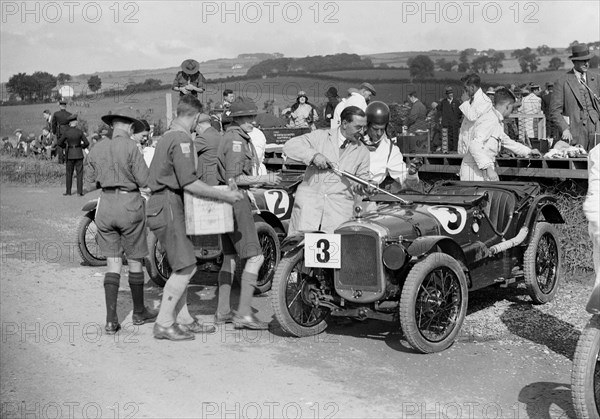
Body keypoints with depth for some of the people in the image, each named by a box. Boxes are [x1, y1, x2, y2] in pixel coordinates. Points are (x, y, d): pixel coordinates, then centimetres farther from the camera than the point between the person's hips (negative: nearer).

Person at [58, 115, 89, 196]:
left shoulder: (66, 132, -8)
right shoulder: (80, 132, -8)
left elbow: (59, 143, -4)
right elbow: (87, 143, -7)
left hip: (70, 154, 0)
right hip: (78, 154, 0)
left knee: (69, 173, 11)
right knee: (79, 173, 5)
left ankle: (68, 192, 12)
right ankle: (79, 191, 1)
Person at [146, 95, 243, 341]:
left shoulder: (168, 136, 17)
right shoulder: (181, 139, -14)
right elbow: (189, 183, -20)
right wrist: (224, 195, -14)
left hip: (162, 205, 10)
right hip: (167, 207, -10)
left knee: (184, 267, 13)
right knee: (185, 267, -8)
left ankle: (183, 319, 18)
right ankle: (163, 324, -4)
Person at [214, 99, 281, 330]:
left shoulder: (233, 136, 18)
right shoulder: (236, 139, -14)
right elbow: (233, 178, -20)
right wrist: (262, 179, -15)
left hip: (230, 200, 11)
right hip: (235, 200, -11)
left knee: (230, 257, 13)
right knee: (255, 257, -11)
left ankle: (223, 312, 18)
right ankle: (244, 313, -12)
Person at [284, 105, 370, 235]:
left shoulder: (363, 151, 16)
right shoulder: (320, 136, 9)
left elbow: (362, 180, 20)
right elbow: (289, 146, -1)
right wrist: (313, 155, -14)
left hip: (341, 202, 2)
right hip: (310, 194, -2)